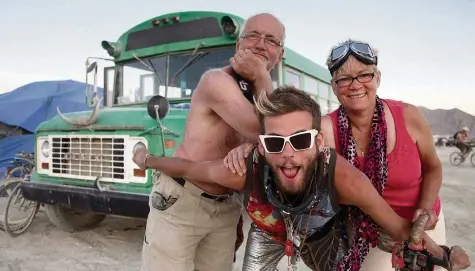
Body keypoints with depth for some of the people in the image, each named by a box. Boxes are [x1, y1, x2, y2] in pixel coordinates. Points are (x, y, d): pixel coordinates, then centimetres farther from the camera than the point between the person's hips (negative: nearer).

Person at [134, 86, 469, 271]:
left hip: (322, 234, 0)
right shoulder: (244, 170, -42)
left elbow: (400, 228, -24)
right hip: (267, 233, 0)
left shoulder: (344, 177, -43)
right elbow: (186, 167, -21)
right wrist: (147, 161, -4)